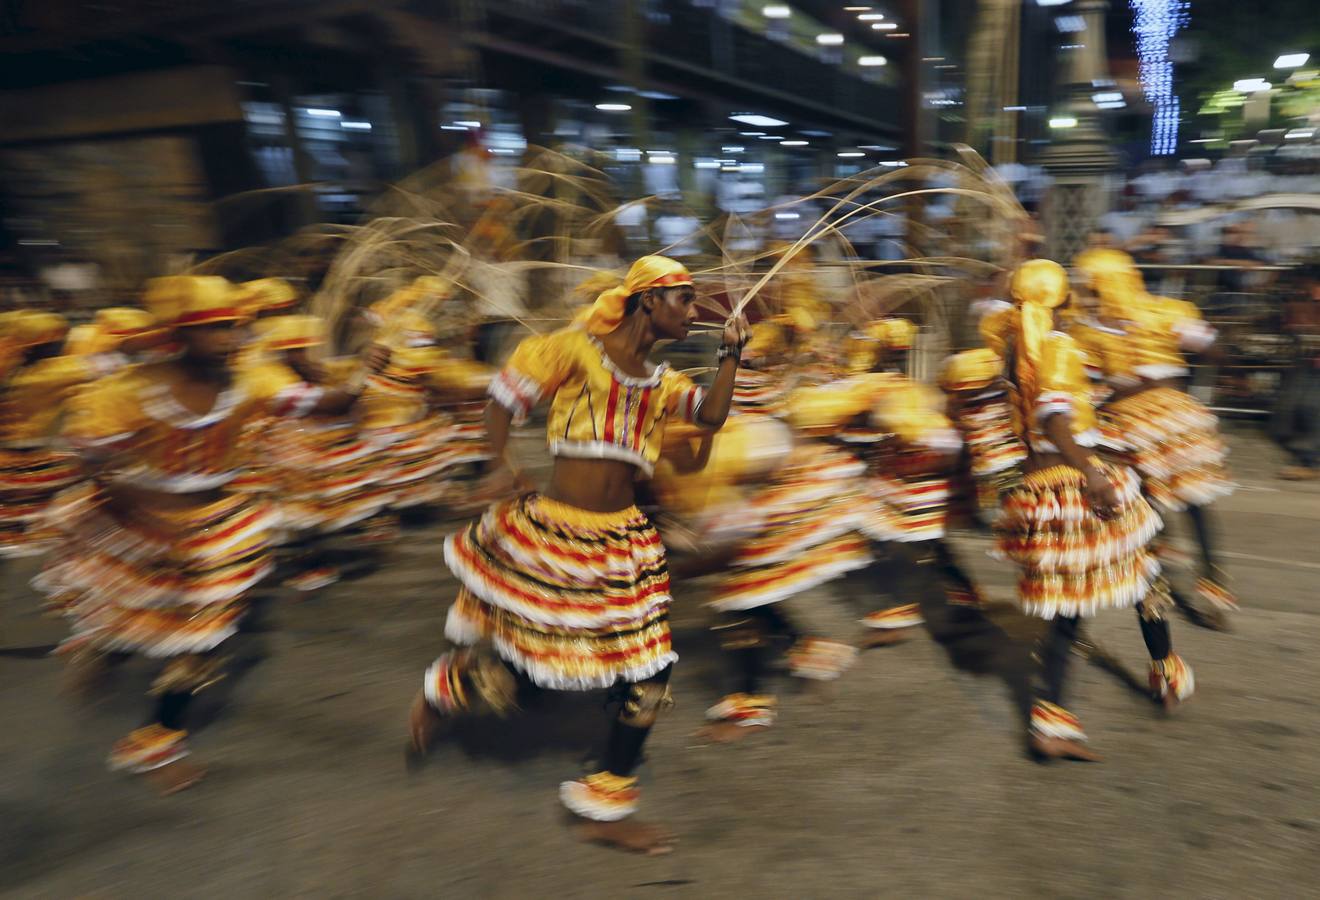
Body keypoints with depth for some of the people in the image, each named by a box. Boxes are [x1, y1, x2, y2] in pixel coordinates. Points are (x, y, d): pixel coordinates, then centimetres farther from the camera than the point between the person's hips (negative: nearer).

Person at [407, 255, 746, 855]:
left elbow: (712, 415, 0)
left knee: (650, 679, 3)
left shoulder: (660, 382, 13)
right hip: (552, 539, -6)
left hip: (622, 545, 6)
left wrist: (730, 354, 0)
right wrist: (501, 465, -9)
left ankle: (605, 809, 23)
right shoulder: (578, 350, -5)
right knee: (508, 676, 2)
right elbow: (504, 395, 0)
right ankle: (439, 692, 40)